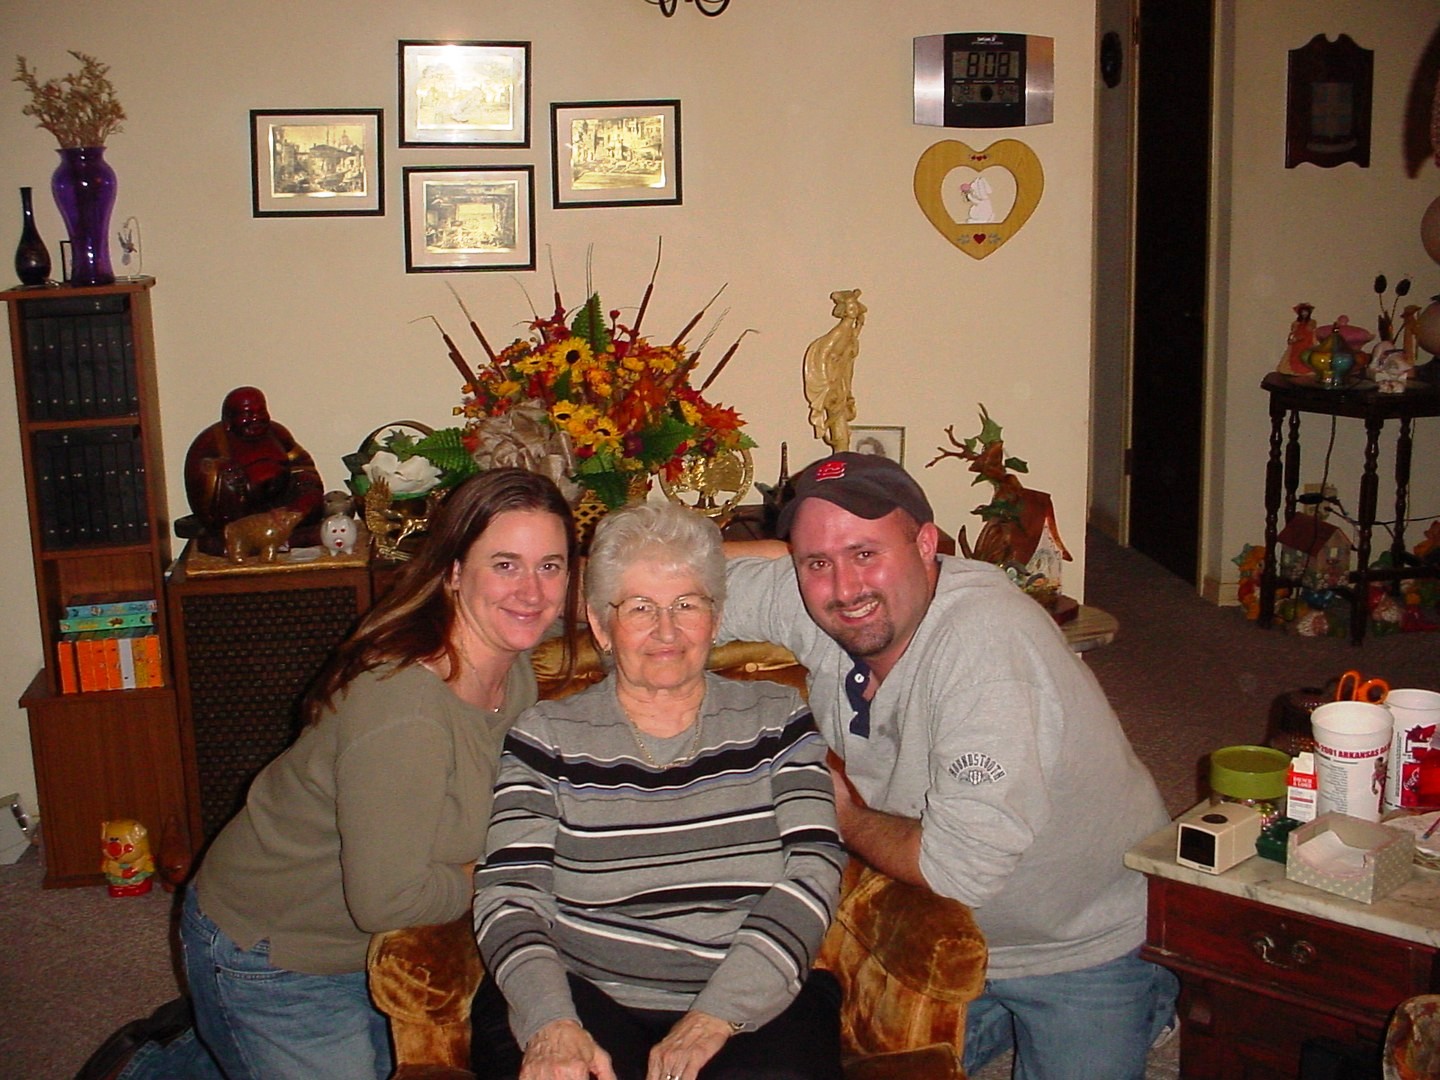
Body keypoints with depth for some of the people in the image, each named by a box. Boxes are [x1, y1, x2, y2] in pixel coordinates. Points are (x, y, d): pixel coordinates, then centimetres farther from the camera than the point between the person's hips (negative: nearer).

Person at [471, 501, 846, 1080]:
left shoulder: (776, 719, 10)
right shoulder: (547, 737, 8)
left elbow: (812, 872, 0)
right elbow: (508, 896, 0)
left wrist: (714, 1018, -13)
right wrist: (552, 1025, -20)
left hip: (756, 1002, 1)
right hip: (584, 995, -1)